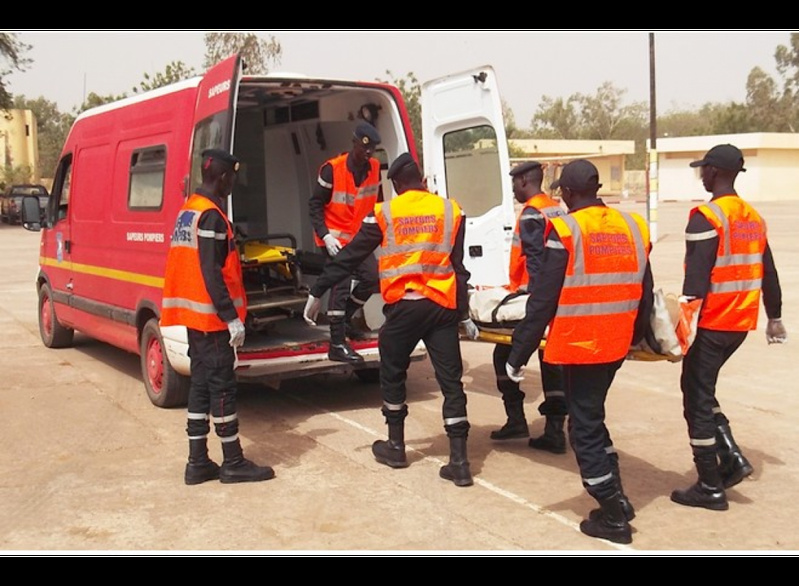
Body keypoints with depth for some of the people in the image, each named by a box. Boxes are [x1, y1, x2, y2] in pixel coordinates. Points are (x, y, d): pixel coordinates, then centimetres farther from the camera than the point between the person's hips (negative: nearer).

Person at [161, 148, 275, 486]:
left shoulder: (189, 209, 14)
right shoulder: (212, 216, -16)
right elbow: (211, 273, -22)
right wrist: (232, 318, -22)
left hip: (194, 313, 10)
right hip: (212, 316, -10)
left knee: (201, 384, 12)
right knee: (222, 386, -2)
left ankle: (198, 463, 16)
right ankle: (233, 464, 6)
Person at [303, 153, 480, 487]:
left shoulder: (384, 213, 3)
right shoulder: (450, 211, 7)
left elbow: (350, 256, 5)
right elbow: (458, 268, 6)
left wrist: (317, 292, 12)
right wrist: (464, 315, 11)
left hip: (402, 307, -1)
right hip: (442, 306, 1)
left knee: (392, 375, 18)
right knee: (451, 381, 4)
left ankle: (395, 447, 28)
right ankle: (459, 462, 2)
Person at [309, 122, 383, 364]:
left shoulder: (374, 168, -1)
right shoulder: (332, 169, -19)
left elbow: (376, 201, 13)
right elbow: (315, 204, -13)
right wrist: (325, 235, -21)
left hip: (358, 236, 7)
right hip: (335, 237, -7)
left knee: (372, 278, 3)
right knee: (341, 284, -13)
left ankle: (343, 319, 26)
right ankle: (337, 346, -10)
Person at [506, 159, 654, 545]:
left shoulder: (565, 231, -13)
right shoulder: (632, 227, 5)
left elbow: (542, 300, -14)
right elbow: (645, 292, 13)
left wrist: (518, 354, -8)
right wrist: (637, 336, 29)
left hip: (579, 344, -6)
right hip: (616, 344, 6)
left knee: (585, 427, 6)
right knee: (592, 415, 23)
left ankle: (614, 517, 12)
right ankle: (615, 498, 27)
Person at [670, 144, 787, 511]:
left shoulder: (706, 217, -14)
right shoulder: (753, 218, 10)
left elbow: (696, 277, -20)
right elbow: (767, 273, 16)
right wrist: (774, 317, 25)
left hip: (712, 324, -8)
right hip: (741, 323, 8)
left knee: (697, 398, 3)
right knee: (701, 389, 22)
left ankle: (710, 488, 9)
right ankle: (731, 457, 13)